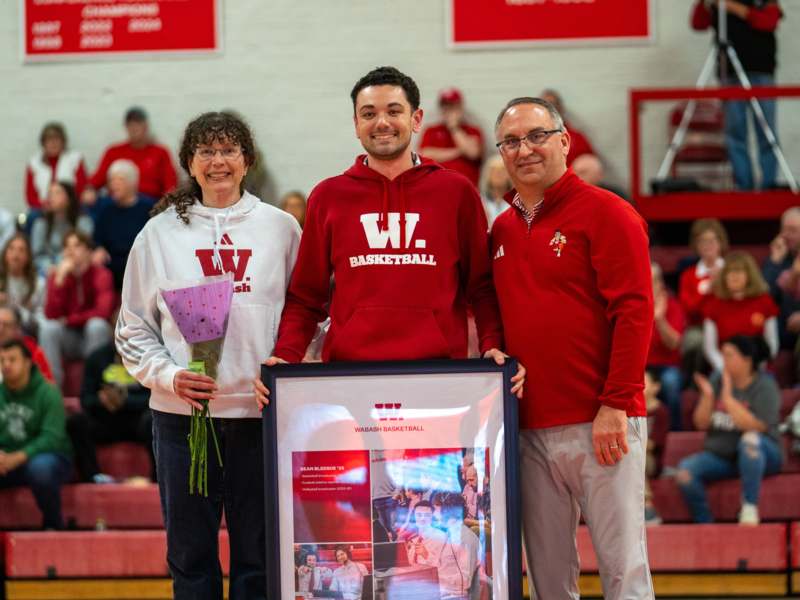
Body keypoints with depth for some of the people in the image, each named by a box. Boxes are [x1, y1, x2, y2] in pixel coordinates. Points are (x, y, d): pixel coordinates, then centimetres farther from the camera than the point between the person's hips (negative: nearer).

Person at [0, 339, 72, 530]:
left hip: (50, 458, -4)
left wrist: (17, 458, -30)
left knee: (40, 468, -39)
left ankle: (53, 523, -13)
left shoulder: (47, 393, -9)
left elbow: (52, 438, -18)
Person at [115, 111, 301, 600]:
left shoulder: (281, 227, 7)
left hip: (261, 412, 0)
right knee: (190, 554, 6)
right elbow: (133, 327, 8)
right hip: (180, 413, 0)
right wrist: (168, 376, -8)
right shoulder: (160, 233, 7)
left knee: (258, 554, 4)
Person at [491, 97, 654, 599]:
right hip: (530, 427, 6)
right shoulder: (503, 229, 15)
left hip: (601, 425, -6)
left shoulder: (606, 213, -4)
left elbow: (634, 312, -11)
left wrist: (615, 406, -16)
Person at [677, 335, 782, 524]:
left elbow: (754, 427, -21)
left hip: (757, 453, -4)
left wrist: (728, 397, -21)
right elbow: (701, 424, 4)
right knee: (686, 469, -23)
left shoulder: (764, 386, -7)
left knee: (750, 439, -39)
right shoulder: (718, 383, 8)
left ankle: (750, 507, -31)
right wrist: (707, 396, -12)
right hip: (720, 455, 4)